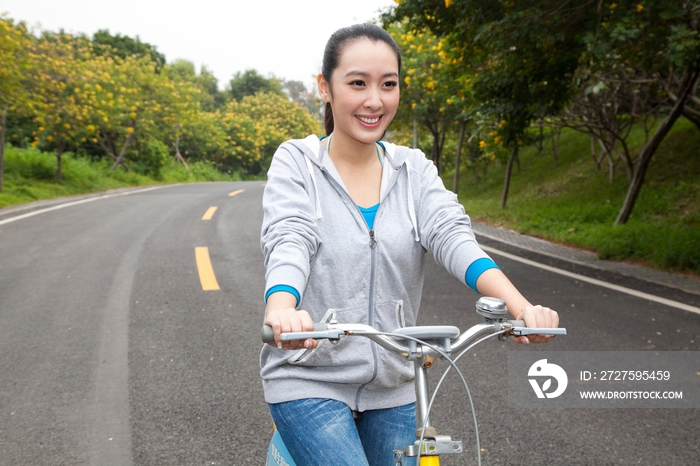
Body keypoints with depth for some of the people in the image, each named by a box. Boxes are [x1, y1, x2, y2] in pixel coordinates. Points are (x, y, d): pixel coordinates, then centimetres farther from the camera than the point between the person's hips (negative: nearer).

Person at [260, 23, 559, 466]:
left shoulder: (414, 168, 2)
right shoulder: (296, 163, -6)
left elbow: (451, 235, -13)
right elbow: (288, 242, -22)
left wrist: (519, 305, -31)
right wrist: (282, 310, -44)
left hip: (392, 383, 4)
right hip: (308, 378, -3)